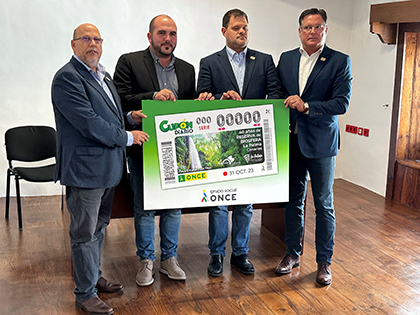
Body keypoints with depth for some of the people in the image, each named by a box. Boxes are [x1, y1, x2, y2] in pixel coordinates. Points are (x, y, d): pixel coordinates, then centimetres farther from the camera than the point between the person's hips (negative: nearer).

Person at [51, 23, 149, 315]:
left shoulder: (102, 75, 14)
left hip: (107, 168, 9)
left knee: (99, 226, 21)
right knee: (85, 233, 2)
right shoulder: (68, 78, -16)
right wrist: (128, 137, -15)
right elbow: (90, 124, -23)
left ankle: (94, 277, 37)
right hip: (85, 168, -9)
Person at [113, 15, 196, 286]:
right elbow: (120, 100, -13)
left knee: (173, 206, 12)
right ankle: (146, 261, 23)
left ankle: (169, 259, 28)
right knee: (144, 208, 7)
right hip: (143, 149, -3)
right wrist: (153, 96, -24)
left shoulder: (187, 69, 11)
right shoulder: (129, 63, -3)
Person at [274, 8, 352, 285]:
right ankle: (293, 253, 28)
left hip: (321, 143, -3)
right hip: (291, 140, 4)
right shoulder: (286, 59, 8)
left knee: (324, 204, 5)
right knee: (293, 201, 13)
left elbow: (342, 103, -12)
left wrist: (307, 106, -23)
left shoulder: (340, 62, -4)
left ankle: (324, 261, 18)